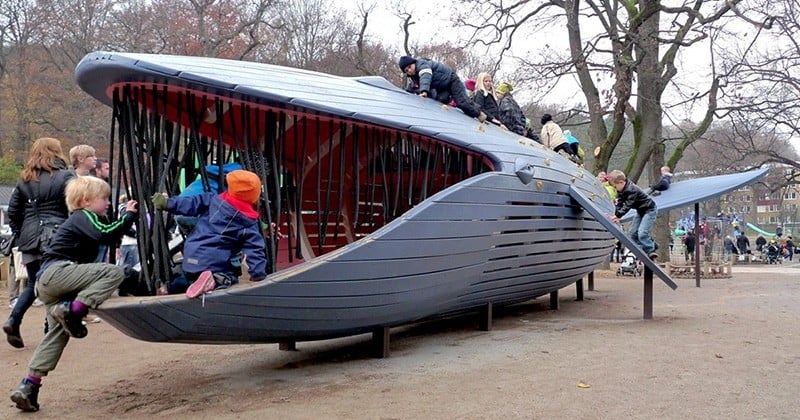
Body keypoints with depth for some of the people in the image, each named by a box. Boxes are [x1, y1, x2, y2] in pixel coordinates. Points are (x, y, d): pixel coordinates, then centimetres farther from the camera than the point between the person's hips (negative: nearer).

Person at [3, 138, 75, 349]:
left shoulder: (24, 179, 12)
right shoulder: (65, 177, -4)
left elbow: (13, 211, 13)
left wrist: (20, 234, 21)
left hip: (30, 239, 5)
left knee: (32, 284, 16)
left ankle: (13, 319, -1)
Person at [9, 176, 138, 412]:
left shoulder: (78, 220, 29)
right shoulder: (84, 216, -1)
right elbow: (106, 235, -19)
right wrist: (129, 215, -13)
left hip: (47, 282, 10)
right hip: (57, 272, -10)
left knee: (58, 332, 12)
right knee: (113, 272, -20)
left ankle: (29, 386, 9)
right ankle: (72, 310, -24)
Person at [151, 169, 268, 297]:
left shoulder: (213, 200, -1)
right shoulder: (250, 224, -4)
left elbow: (189, 204, -1)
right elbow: (255, 250, -6)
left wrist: (166, 203, 10)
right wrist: (259, 276, 0)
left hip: (191, 258, 4)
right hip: (215, 265, -4)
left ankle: (171, 285, 3)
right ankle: (215, 280, -21)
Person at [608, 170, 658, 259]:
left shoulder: (632, 190, -31)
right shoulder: (621, 190, -2)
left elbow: (628, 205, -34)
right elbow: (619, 203, -4)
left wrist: (618, 215, -37)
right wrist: (616, 215, -17)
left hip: (649, 210, -10)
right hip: (640, 211, 10)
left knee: (642, 233, -23)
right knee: (632, 233, 6)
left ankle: (651, 251, -10)